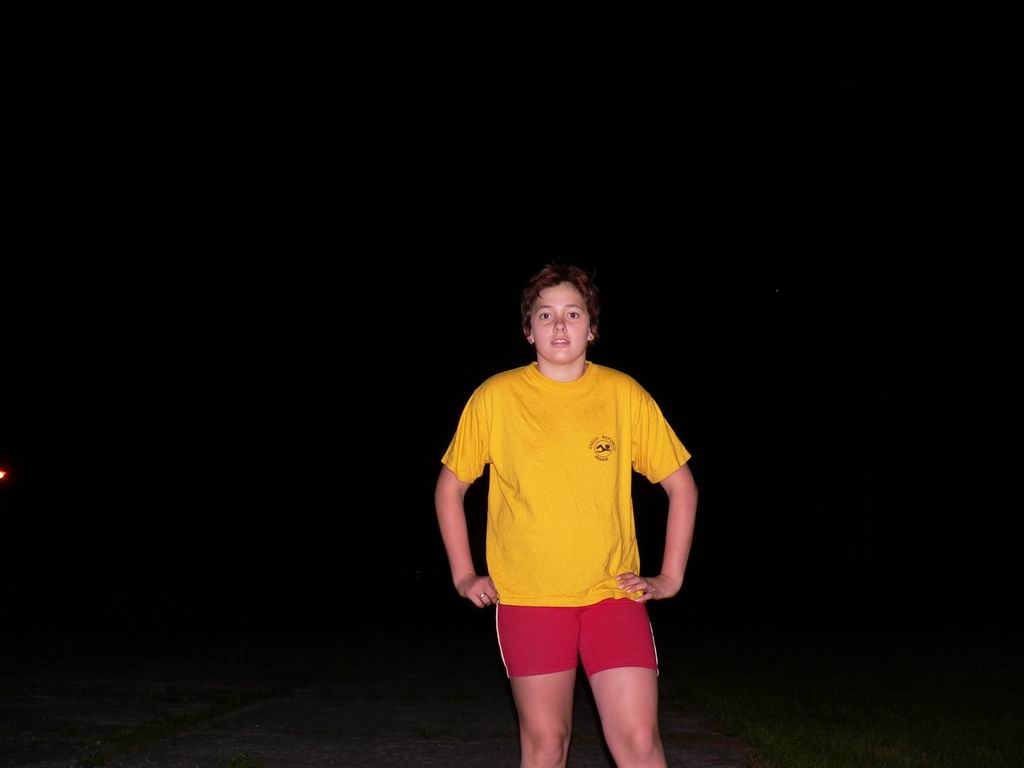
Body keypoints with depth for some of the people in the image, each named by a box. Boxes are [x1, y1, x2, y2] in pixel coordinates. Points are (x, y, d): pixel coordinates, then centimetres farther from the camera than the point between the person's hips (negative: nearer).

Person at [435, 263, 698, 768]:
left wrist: (670, 577, 5)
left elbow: (680, 485, 9)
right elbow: (451, 486, 11)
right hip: (527, 598, 0)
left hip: (613, 594, 0)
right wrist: (463, 575, 5)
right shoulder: (495, 397, -1)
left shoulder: (625, 394, 1)